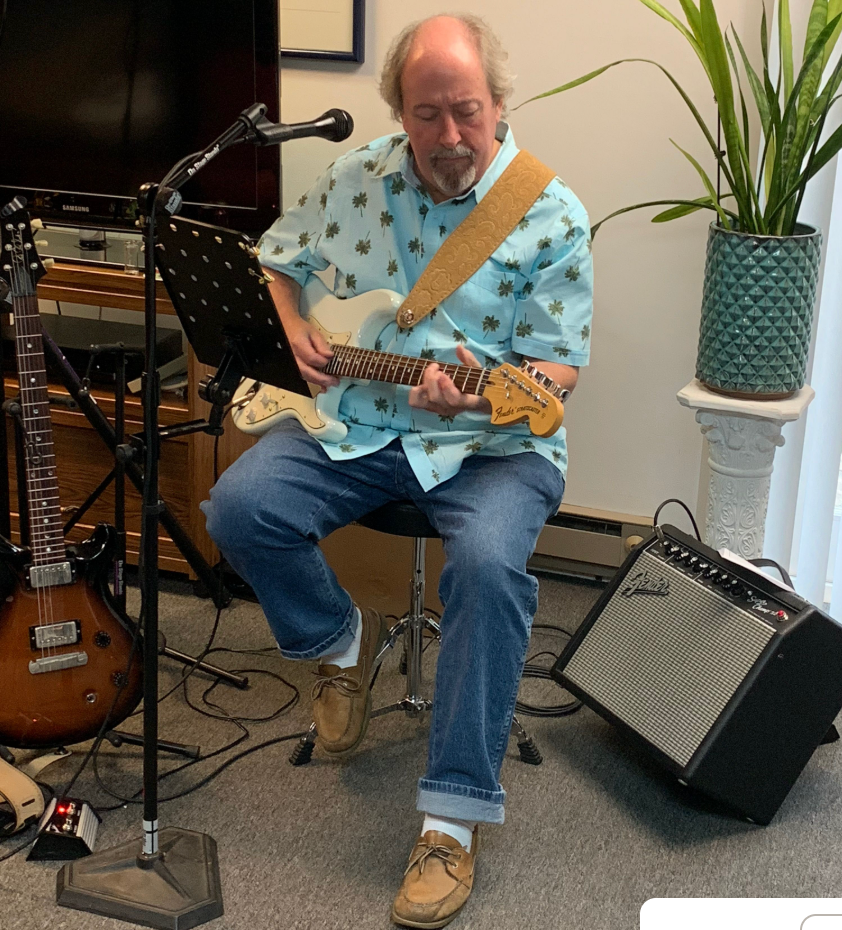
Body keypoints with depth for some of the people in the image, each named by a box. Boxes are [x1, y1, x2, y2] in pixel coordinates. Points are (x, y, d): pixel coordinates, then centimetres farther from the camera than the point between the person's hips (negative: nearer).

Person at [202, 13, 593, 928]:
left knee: (488, 562, -33)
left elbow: (557, 369, -10)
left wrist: (477, 397, -30)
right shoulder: (355, 178, 3)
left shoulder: (550, 218, -8)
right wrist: (298, 330, 0)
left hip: (492, 441, -3)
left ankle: (454, 816, -20)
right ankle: (341, 639, 11)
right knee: (238, 507, -20)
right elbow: (279, 257, 21)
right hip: (356, 420, 4)